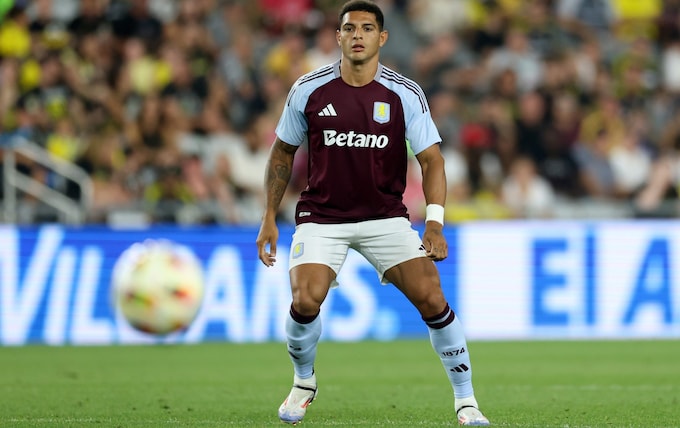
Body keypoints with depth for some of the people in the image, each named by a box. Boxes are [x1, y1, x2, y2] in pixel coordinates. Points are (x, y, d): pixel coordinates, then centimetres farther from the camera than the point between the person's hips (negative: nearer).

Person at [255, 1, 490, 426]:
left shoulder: (406, 94, -7)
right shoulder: (309, 90, -4)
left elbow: (431, 159, -8)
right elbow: (283, 152, 8)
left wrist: (435, 221, -22)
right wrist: (270, 218, 5)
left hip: (386, 216, 0)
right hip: (322, 217, 0)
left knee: (431, 297, -14)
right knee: (306, 301, -20)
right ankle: (304, 382, 12)